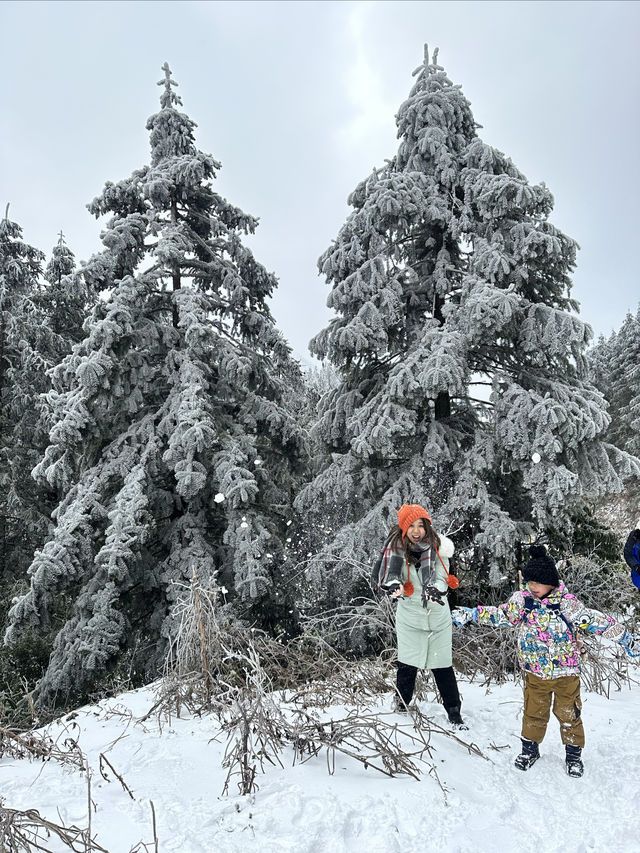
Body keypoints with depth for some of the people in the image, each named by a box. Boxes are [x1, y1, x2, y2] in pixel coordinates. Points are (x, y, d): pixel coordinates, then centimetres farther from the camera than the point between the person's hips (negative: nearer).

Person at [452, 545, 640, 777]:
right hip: (535, 672, 2)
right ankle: (530, 748, 34)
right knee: (534, 712, 13)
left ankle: (573, 754, 33)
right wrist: (469, 614, 1)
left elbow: (596, 621, -9)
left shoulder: (567, 602, -15)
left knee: (569, 714, 11)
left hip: (566, 671, -2)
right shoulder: (521, 599, -8)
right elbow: (498, 615, 3)